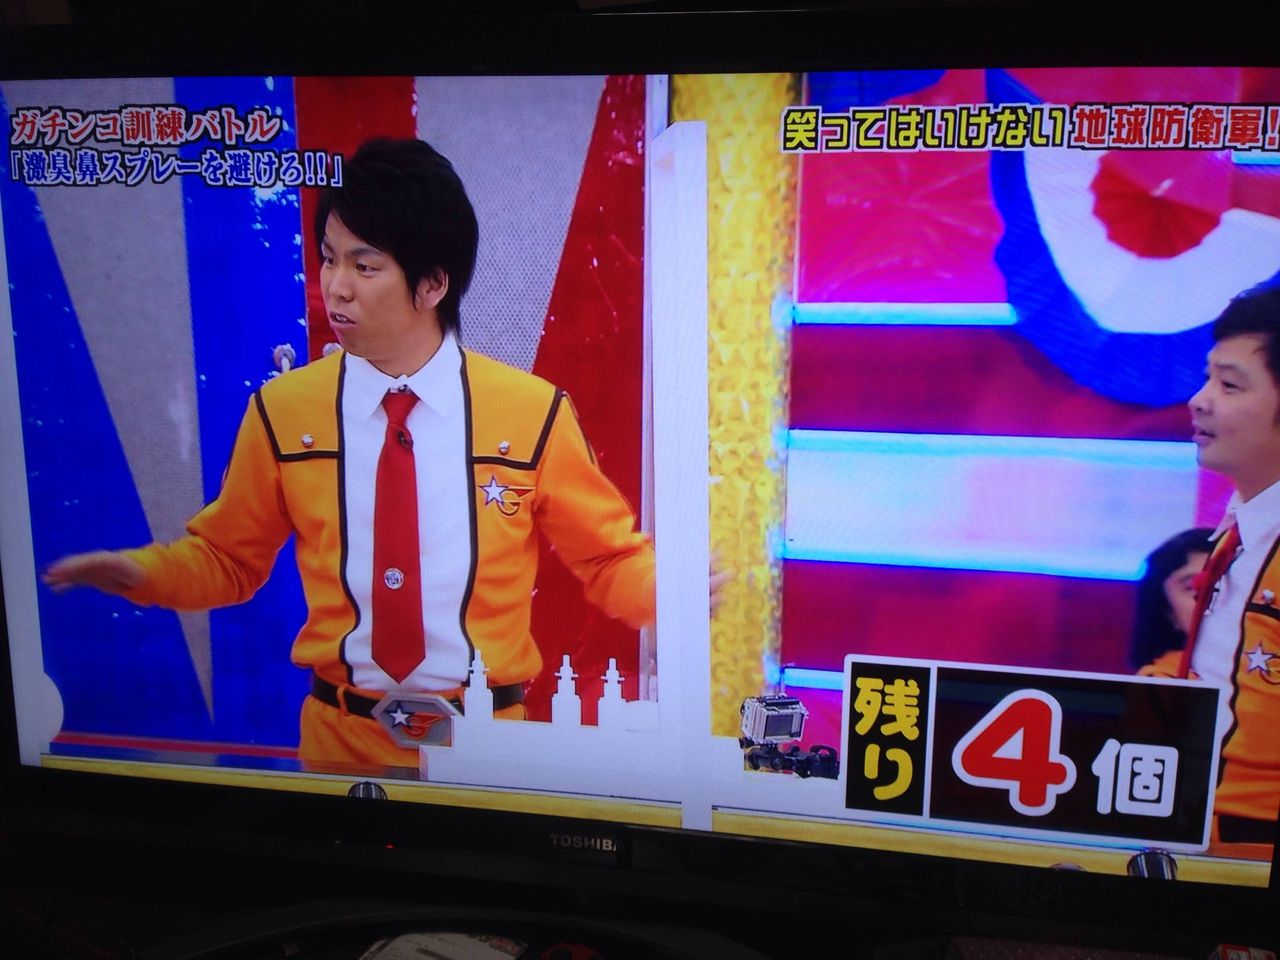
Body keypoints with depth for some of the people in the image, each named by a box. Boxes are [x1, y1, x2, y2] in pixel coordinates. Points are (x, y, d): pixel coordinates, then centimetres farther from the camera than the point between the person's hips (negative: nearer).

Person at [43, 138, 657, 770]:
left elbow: (610, 559, -2)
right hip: (340, 738, 1)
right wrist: (140, 572, -11)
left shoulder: (532, 412, -10)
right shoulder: (282, 412, -5)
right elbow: (227, 559, 7)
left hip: (485, 739, -1)